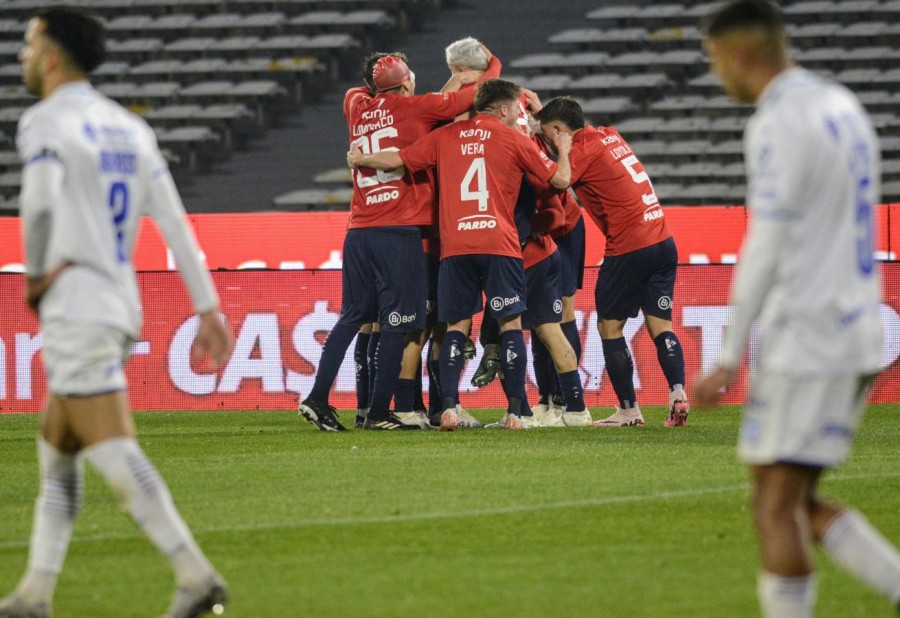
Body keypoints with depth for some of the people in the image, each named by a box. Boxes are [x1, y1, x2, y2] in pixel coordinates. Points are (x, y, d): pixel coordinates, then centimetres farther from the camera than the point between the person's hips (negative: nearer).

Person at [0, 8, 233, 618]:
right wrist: (208, 307, 9)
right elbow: (174, 221, 10)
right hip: (121, 307, 9)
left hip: (77, 310, -8)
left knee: (115, 453, -11)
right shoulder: (129, 127, 14)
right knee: (56, 454, 14)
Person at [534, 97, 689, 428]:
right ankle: (678, 392, -12)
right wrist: (542, 111, 33)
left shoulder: (583, 150, -9)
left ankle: (629, 410, 3)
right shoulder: (609, 136, 15)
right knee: (660, 324, 7)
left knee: (609, 326, 5)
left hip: (629, 248, -8)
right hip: (663, 241, 8)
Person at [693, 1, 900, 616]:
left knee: (776, 508, -5)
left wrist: (730, 359, -15)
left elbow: (766, 248, -17)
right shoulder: (844, 107, 15)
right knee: (797, 506, 13)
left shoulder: (778, 125, -13)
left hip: (805, 349, -9)